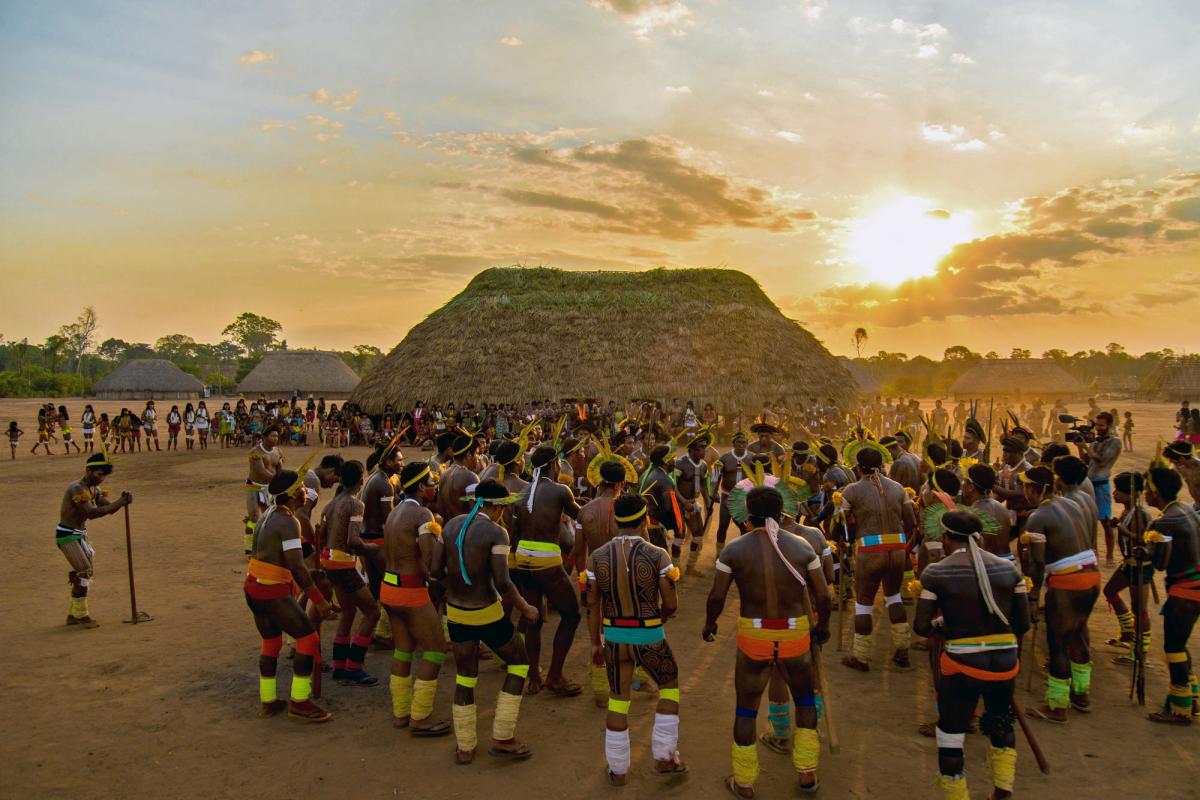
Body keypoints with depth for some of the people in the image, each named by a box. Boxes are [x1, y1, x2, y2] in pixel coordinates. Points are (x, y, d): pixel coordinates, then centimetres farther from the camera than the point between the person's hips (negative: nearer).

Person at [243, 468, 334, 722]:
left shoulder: (269, 514, 9)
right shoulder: (288, 523, -19)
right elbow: (297, 567, -23)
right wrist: (319, 600, -19)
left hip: (253, 588, 9)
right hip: (273, 593, -9)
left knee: (271, 643, 20)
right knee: (309, 638, -3)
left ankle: (268, 701, 27)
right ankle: (299, 703, 1)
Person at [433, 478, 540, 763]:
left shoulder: (451, 525, 1)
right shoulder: (496, 533, -17)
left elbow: (436, 571, 4)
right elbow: (502, 583, -22)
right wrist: (525, 609, -6)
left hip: (455, 612, 6)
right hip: (487, 614, -6)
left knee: (465, 677, 21)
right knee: (519, 663, 16)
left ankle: (465, 747, 27)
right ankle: (502, 739, 17)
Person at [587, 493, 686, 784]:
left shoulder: (597, 556, -7)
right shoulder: (657, 555, -16)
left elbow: (592, 605, 0)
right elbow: (671, 605, -12)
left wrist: (595, 644, 11)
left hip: (614, 638, 3)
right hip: (650, 639, -2)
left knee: (618, 701, 20)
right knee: (669, 687, 24)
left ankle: (618, 770, 28)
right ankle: (664, 758, 24)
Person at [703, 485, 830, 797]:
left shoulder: (734, 549, -10)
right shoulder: (801, 546, -8)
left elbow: (716, 597, -8)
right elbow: (823, 596, -4)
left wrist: (709, 624, 12)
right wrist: (823, 626, 15)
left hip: (753, 638, -1)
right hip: (795, 638, 1)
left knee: (746, 707, 18)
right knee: (805, 698, 27)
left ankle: (744, 782, 29)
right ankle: (807, 773, 29)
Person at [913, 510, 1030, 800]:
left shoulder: (936, 573, -9)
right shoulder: (1008, 568, 1)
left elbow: (922, 627, -8)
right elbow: (1023, 624, 3)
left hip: (961, 665, -4)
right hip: (1004, 663, 4)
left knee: (951, 732, 15)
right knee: (1000, 724, 30)